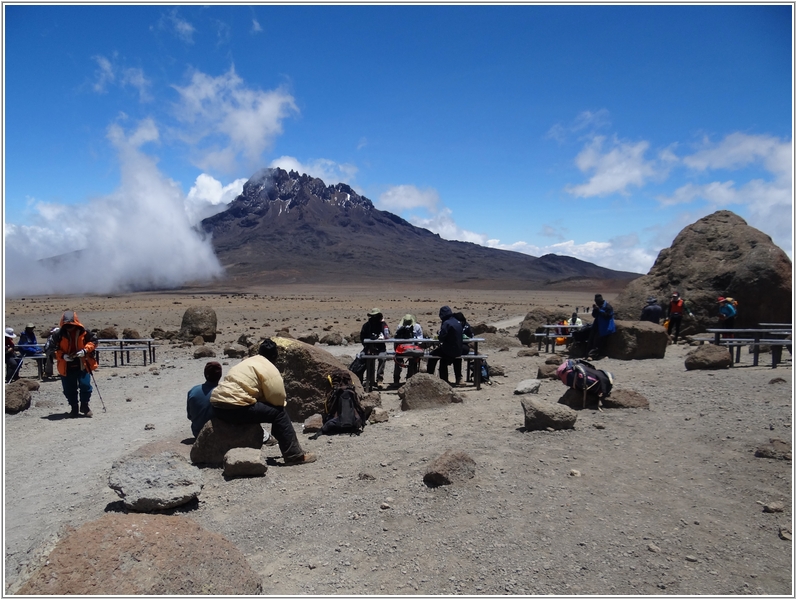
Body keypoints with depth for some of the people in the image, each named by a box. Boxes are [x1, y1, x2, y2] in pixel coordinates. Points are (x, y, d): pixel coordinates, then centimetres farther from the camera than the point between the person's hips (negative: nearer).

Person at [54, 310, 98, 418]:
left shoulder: (84, 332, -5)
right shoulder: (59, 335, -4)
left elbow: (93, 341, 4)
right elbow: (54, 349, 2)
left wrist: (85, 350, -13)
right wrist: (63, 355, -16)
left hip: (83, 364, -1)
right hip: (66, 367, 1)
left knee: (85, 385, -6)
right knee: (69, 389, 7)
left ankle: (84, 406, 15)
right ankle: (74, 408, 23)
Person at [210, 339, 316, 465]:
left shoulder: (247, 362, 24)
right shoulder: (270, 369, -3)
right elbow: (278, 399, -6)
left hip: (217, 407, 9)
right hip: (235, 409, -9)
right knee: (279, 413, -2)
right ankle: (295, 456, 0)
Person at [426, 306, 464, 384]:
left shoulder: (447, 323, -17)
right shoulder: (458, 322, 9)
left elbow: (441, 338, -19)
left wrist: (438, 336, 1)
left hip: (449, 351, -7)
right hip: (458, 351, 8)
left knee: (431, 355, 11)